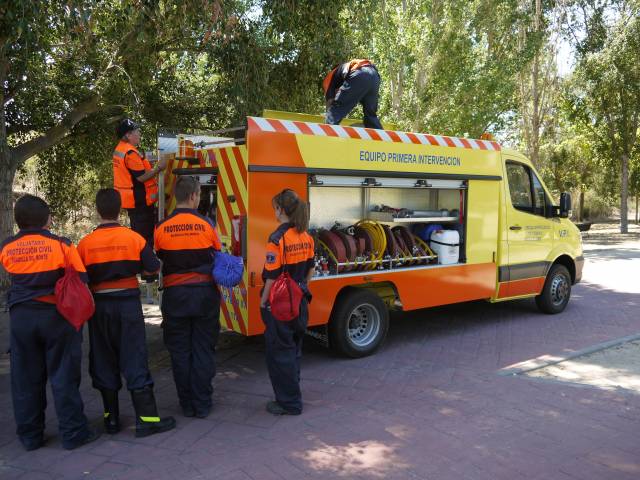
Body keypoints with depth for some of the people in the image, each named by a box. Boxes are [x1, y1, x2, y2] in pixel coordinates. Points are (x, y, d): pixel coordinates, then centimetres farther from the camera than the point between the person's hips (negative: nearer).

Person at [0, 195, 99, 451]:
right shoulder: (61, 245, -11)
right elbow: (81, 278, -7)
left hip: (21, 317, 3)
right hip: (56, 316, -3)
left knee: (25, 379, 12)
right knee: (63, 376, 5)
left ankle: (30, 435, 21)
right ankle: (73, 433, 11)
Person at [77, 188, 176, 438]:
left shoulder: (85, 244, -5)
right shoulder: (134, 238, -7)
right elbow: (153, 268, -3)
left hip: (99, 306, 1)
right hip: (128, 303, -1)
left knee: (104, 361, 13)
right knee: (134, 361, 2)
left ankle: (111, 418, 20)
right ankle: (147, 419, 3)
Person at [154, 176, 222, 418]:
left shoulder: (161, 228, -5)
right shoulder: (206, 225, -7)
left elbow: (160, 261, 4)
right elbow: (217, 258, 2)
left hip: (175, 295, 1)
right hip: (205, 293, 0)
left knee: (180, 352, 10)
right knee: (203, 350, 9)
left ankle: (187, 404, 18)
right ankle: (202, 404, 14)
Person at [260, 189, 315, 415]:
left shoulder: (278, 238, -19)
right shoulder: (306, 237, 3)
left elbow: (272, 276, -18)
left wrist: (263, 303, -8)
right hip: (299, 301, 7)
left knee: (279, 353, 5)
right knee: (294, 349, 19)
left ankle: (289, 403, 13)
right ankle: (292, 395, 31)